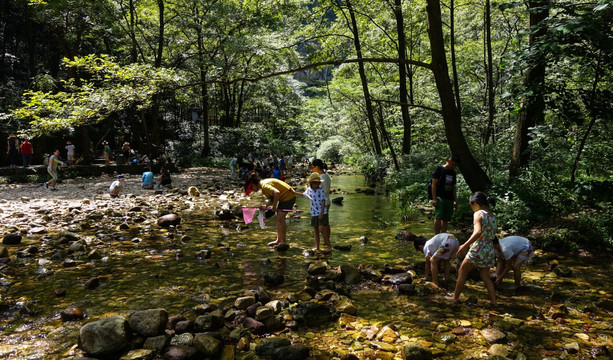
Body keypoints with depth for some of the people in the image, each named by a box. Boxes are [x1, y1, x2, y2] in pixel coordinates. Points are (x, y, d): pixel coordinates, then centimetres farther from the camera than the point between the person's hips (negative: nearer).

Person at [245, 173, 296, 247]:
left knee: (280, 219, -12)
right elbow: (272, 198, 11)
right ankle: (279, 240, 21)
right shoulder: (263, 183, 9)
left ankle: (284, 242, -4)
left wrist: (274, 206, -26)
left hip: (288, 196, -10)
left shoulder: (264, 186, -22)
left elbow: (276, 192, -37)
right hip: (283, 197, 10)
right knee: (276, 218, 12)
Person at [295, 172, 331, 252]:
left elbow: (323, 202, -11)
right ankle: (317, 247, 20)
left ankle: (329, 246, -8)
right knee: (316, 231, 11)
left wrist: (321, 213, -16)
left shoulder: (321, 190, -8)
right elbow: (303, 194, 28)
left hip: (322, 213, -5)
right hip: (314, 213, 6)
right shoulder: (309, 190, 7)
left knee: (321, 229, -14)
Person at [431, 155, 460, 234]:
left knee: (445, 219, 5)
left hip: (450, 199, 6)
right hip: (440, 198, -6)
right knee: (438, 217, -14)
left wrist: (455, 201, 17)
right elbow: (434, 184, -6)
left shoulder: (453, 172, 19)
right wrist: (434, 198, -13)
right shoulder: (439, 169, 0)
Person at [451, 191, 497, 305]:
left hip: (478, 249, -7)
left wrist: (465, 245, -30)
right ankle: (493, 300, 13)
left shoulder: (478, 214, -12)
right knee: (485, 277, 17)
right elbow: (493, 234, 17)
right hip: (490, 249, 7)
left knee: (462, 271, 8)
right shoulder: (493, 215, 11)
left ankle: (455, 297, 15)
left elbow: (478, 232, -27)